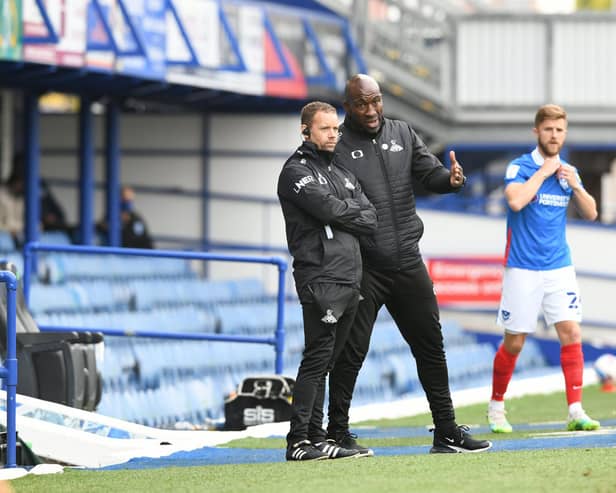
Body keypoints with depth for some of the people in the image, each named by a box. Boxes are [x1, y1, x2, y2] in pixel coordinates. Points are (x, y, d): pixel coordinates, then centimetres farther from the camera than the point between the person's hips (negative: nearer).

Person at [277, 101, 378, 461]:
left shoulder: (342, 174, 23)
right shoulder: (297, 171, -2)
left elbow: (371, 220, 12)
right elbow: (330, 208, -15)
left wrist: (341, 217, -4)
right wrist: (354, 212, 3)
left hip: (350, 279, 8)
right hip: (320, 279, -8)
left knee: (325, 362, 9)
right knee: (317, 358, -12)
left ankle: (316, 437, 10)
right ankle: (299, 441, -13)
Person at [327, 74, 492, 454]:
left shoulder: (402, 134, 10)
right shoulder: (337, 146, -5)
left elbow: (430, 172, 4)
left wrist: (451, 178, -20)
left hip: (408, 262, 5)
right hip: (364, 267, -5)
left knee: (431, 346, 8)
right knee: (351, 351, -3)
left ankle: (447, 433, 14)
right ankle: (337, 434, 7)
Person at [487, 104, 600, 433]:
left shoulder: (568, 171, 9)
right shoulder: (520, 167, -6)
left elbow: (590, 213, 11)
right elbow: (515, 200, -25)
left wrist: (575, 185, -5)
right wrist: (543, 172, -18)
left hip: (559, 267, 4)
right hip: (522, 269, -4)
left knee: (571, 332, -10)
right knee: (514, 342, 2)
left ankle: (576, 412, -10)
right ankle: (496, 408, 20)